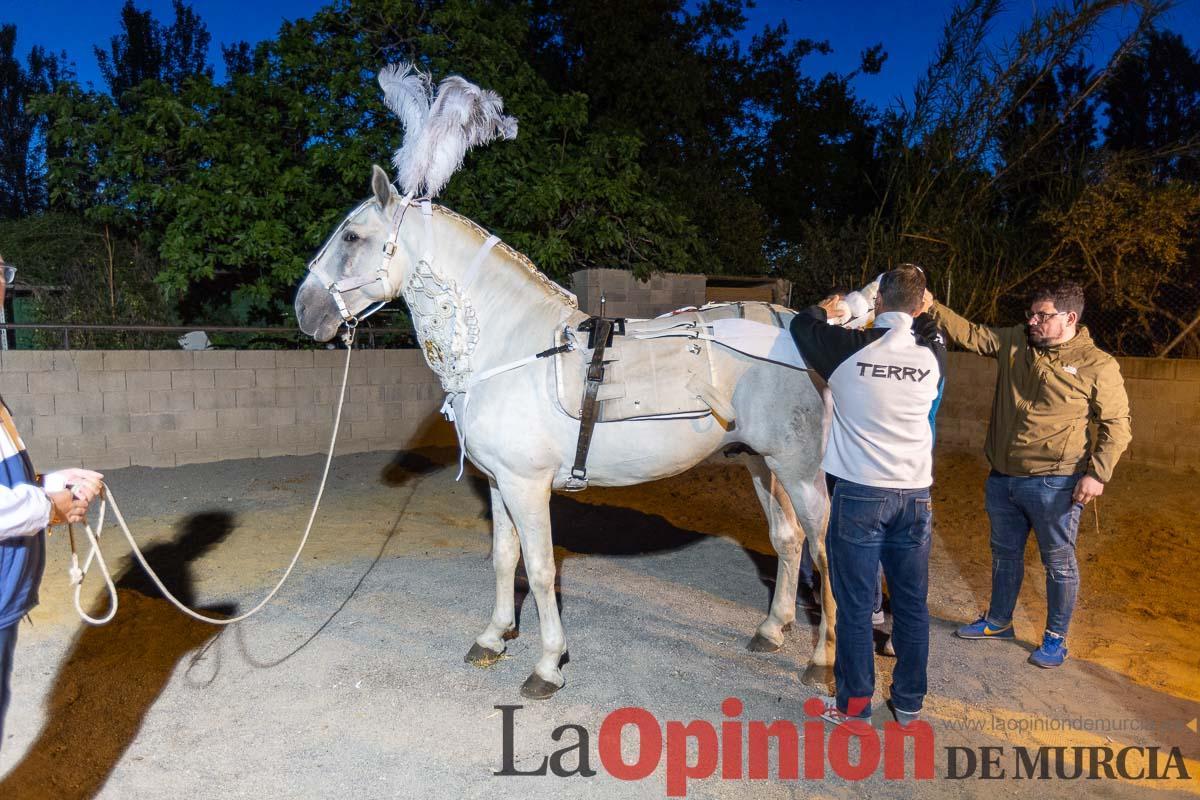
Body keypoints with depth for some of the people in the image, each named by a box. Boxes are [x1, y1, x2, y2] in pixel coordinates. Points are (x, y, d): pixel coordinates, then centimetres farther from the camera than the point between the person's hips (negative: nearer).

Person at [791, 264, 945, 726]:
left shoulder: (849, 349, -9)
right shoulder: (933, 355, -2)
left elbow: (801, 325, 10)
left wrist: (825, 309, 29)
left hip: (860, 495, -3)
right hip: (915, 496, 3)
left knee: (855, 605, 7)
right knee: (912, 604, 15)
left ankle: (854, 704, 17)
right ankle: (909, 703, 28)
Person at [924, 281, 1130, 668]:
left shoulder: (1098, 365, -9)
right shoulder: (1014, 342, 4)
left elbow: (1117, 424, -6)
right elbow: (969, 334, 6)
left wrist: (1098, 473, -15)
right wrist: (933, 308, -8)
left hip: (1054, 484, -5)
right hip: (1002, 477, 6)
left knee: (1058, 563, 9)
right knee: (1005, 553, 20)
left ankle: (1055, 638, 26)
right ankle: (998, 621, 38)